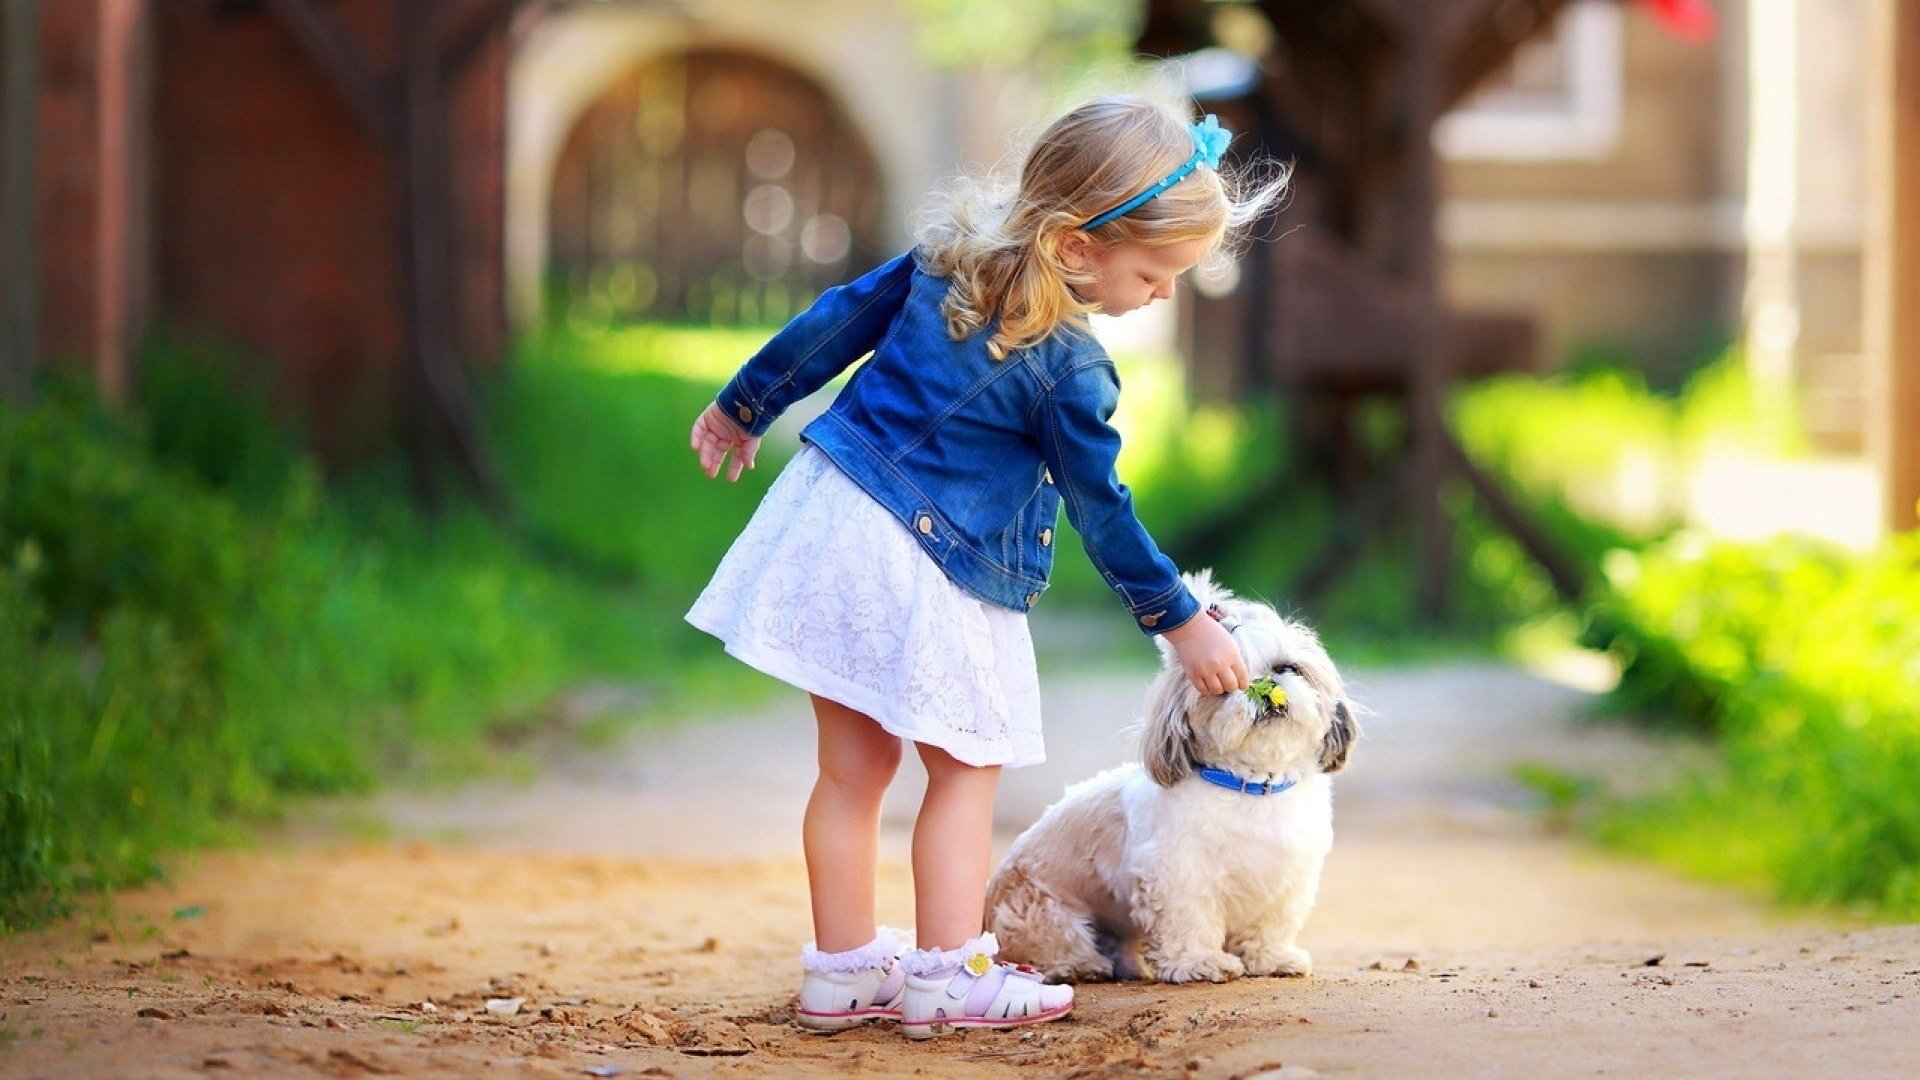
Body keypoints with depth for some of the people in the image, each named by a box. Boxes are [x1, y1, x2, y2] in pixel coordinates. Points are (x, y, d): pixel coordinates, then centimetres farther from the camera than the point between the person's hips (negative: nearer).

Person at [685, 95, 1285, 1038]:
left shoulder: (946, 257, 3)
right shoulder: (1068, 368, -16)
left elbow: (831, 324, 12)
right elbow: (1104, 516, -9)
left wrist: (743, 408, 26)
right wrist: (1181, 624, 3)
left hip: (827, 517, 7)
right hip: (927, 573, -7)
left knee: (852, 764, 13)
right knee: (968, 768, 8)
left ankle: (841, 970, 18)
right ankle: (946, 973, 5)